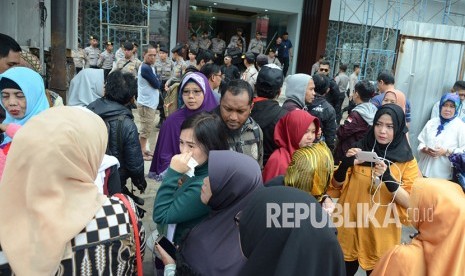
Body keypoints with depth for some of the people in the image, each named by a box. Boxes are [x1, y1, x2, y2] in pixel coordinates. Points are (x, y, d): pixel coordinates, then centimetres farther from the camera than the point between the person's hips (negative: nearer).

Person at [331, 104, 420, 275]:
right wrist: (346, 163, -20)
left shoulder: (407, 161, -6)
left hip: (382, 234, -1)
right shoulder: (361, 149, -1)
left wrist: (388, 178, -28)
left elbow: (409, 203, -12)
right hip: (351, 228, 2)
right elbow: (336, 184, 0)